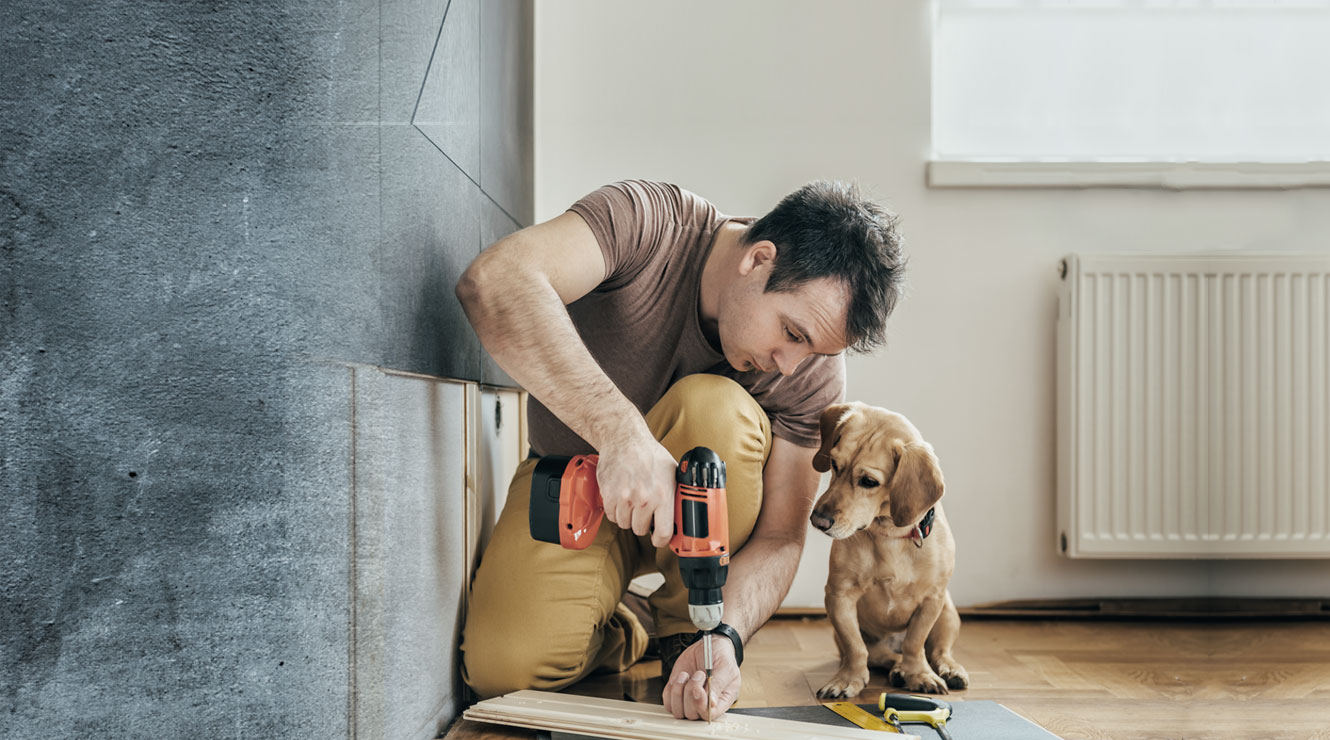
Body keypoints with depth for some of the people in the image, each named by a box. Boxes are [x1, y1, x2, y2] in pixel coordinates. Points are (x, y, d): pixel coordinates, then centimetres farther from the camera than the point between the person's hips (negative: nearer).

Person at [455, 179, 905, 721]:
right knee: (504, 667, -27)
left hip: (697, 503, 2)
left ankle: (685, 628, -12)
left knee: (713, 408, -33)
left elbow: (779, 537, -16)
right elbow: (492, 284, -45)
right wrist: (621, 430, -53)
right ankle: (617, 632, 9)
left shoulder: (814, 372, -19)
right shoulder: (648, 224, -28)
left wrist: (725, 638, -36)